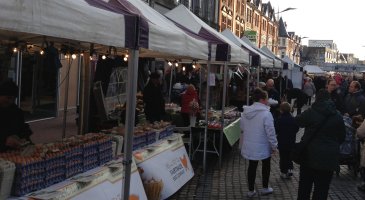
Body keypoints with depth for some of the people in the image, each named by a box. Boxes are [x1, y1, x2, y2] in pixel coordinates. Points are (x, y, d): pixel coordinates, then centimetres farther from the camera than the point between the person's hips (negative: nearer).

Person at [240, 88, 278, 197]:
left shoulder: (245, 112, -2)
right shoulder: (266, 113, -23)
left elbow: (242, 128, 9)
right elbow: (270, 132, -20)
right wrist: (274, 145, -8)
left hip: (249, 146, 5)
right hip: (263, 146, -5)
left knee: (252, 166, 17)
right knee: (266, 165, 18)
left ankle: (251, 190, 23)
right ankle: (265, 188, 31)